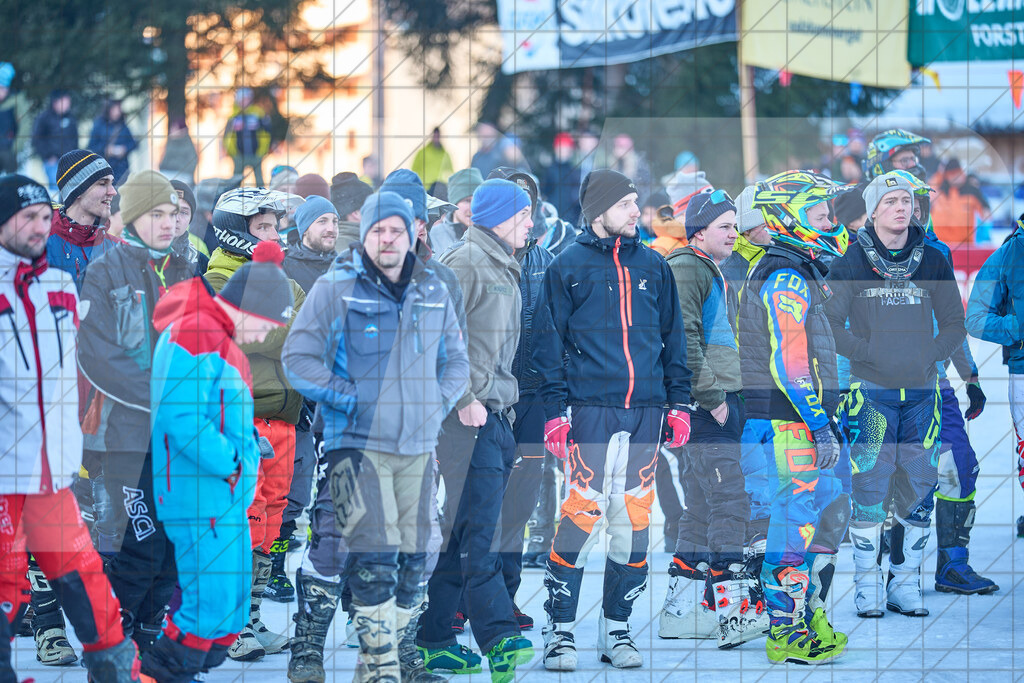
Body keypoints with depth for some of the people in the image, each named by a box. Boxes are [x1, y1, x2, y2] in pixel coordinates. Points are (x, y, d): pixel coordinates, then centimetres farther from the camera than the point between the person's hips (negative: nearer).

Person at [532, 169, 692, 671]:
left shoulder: (653, 267, 14)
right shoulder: (568, 268, 2)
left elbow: (674, 340, 18)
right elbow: (549, 344, 2)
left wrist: (678, 403, 12)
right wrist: (555, 410, -5)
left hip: (646, 411, 4)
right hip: (590, 408, -4)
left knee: (634, 518, 5)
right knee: (582, 512, -11)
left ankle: (616, 629, 13)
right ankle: (559, 629, -4)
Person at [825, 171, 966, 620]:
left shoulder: (933, 261, 8)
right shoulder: (851, 261, 1)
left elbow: (954, 322, 12)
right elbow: (830, 322, 0)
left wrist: (932, 354, -4)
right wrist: (867, 353, -11)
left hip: (921, 390, 3)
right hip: (872, 389, -3)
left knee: (918, 489, 4)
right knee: (870, 487, -5)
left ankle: (905, 581, 12)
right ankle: (867, 582, 3)